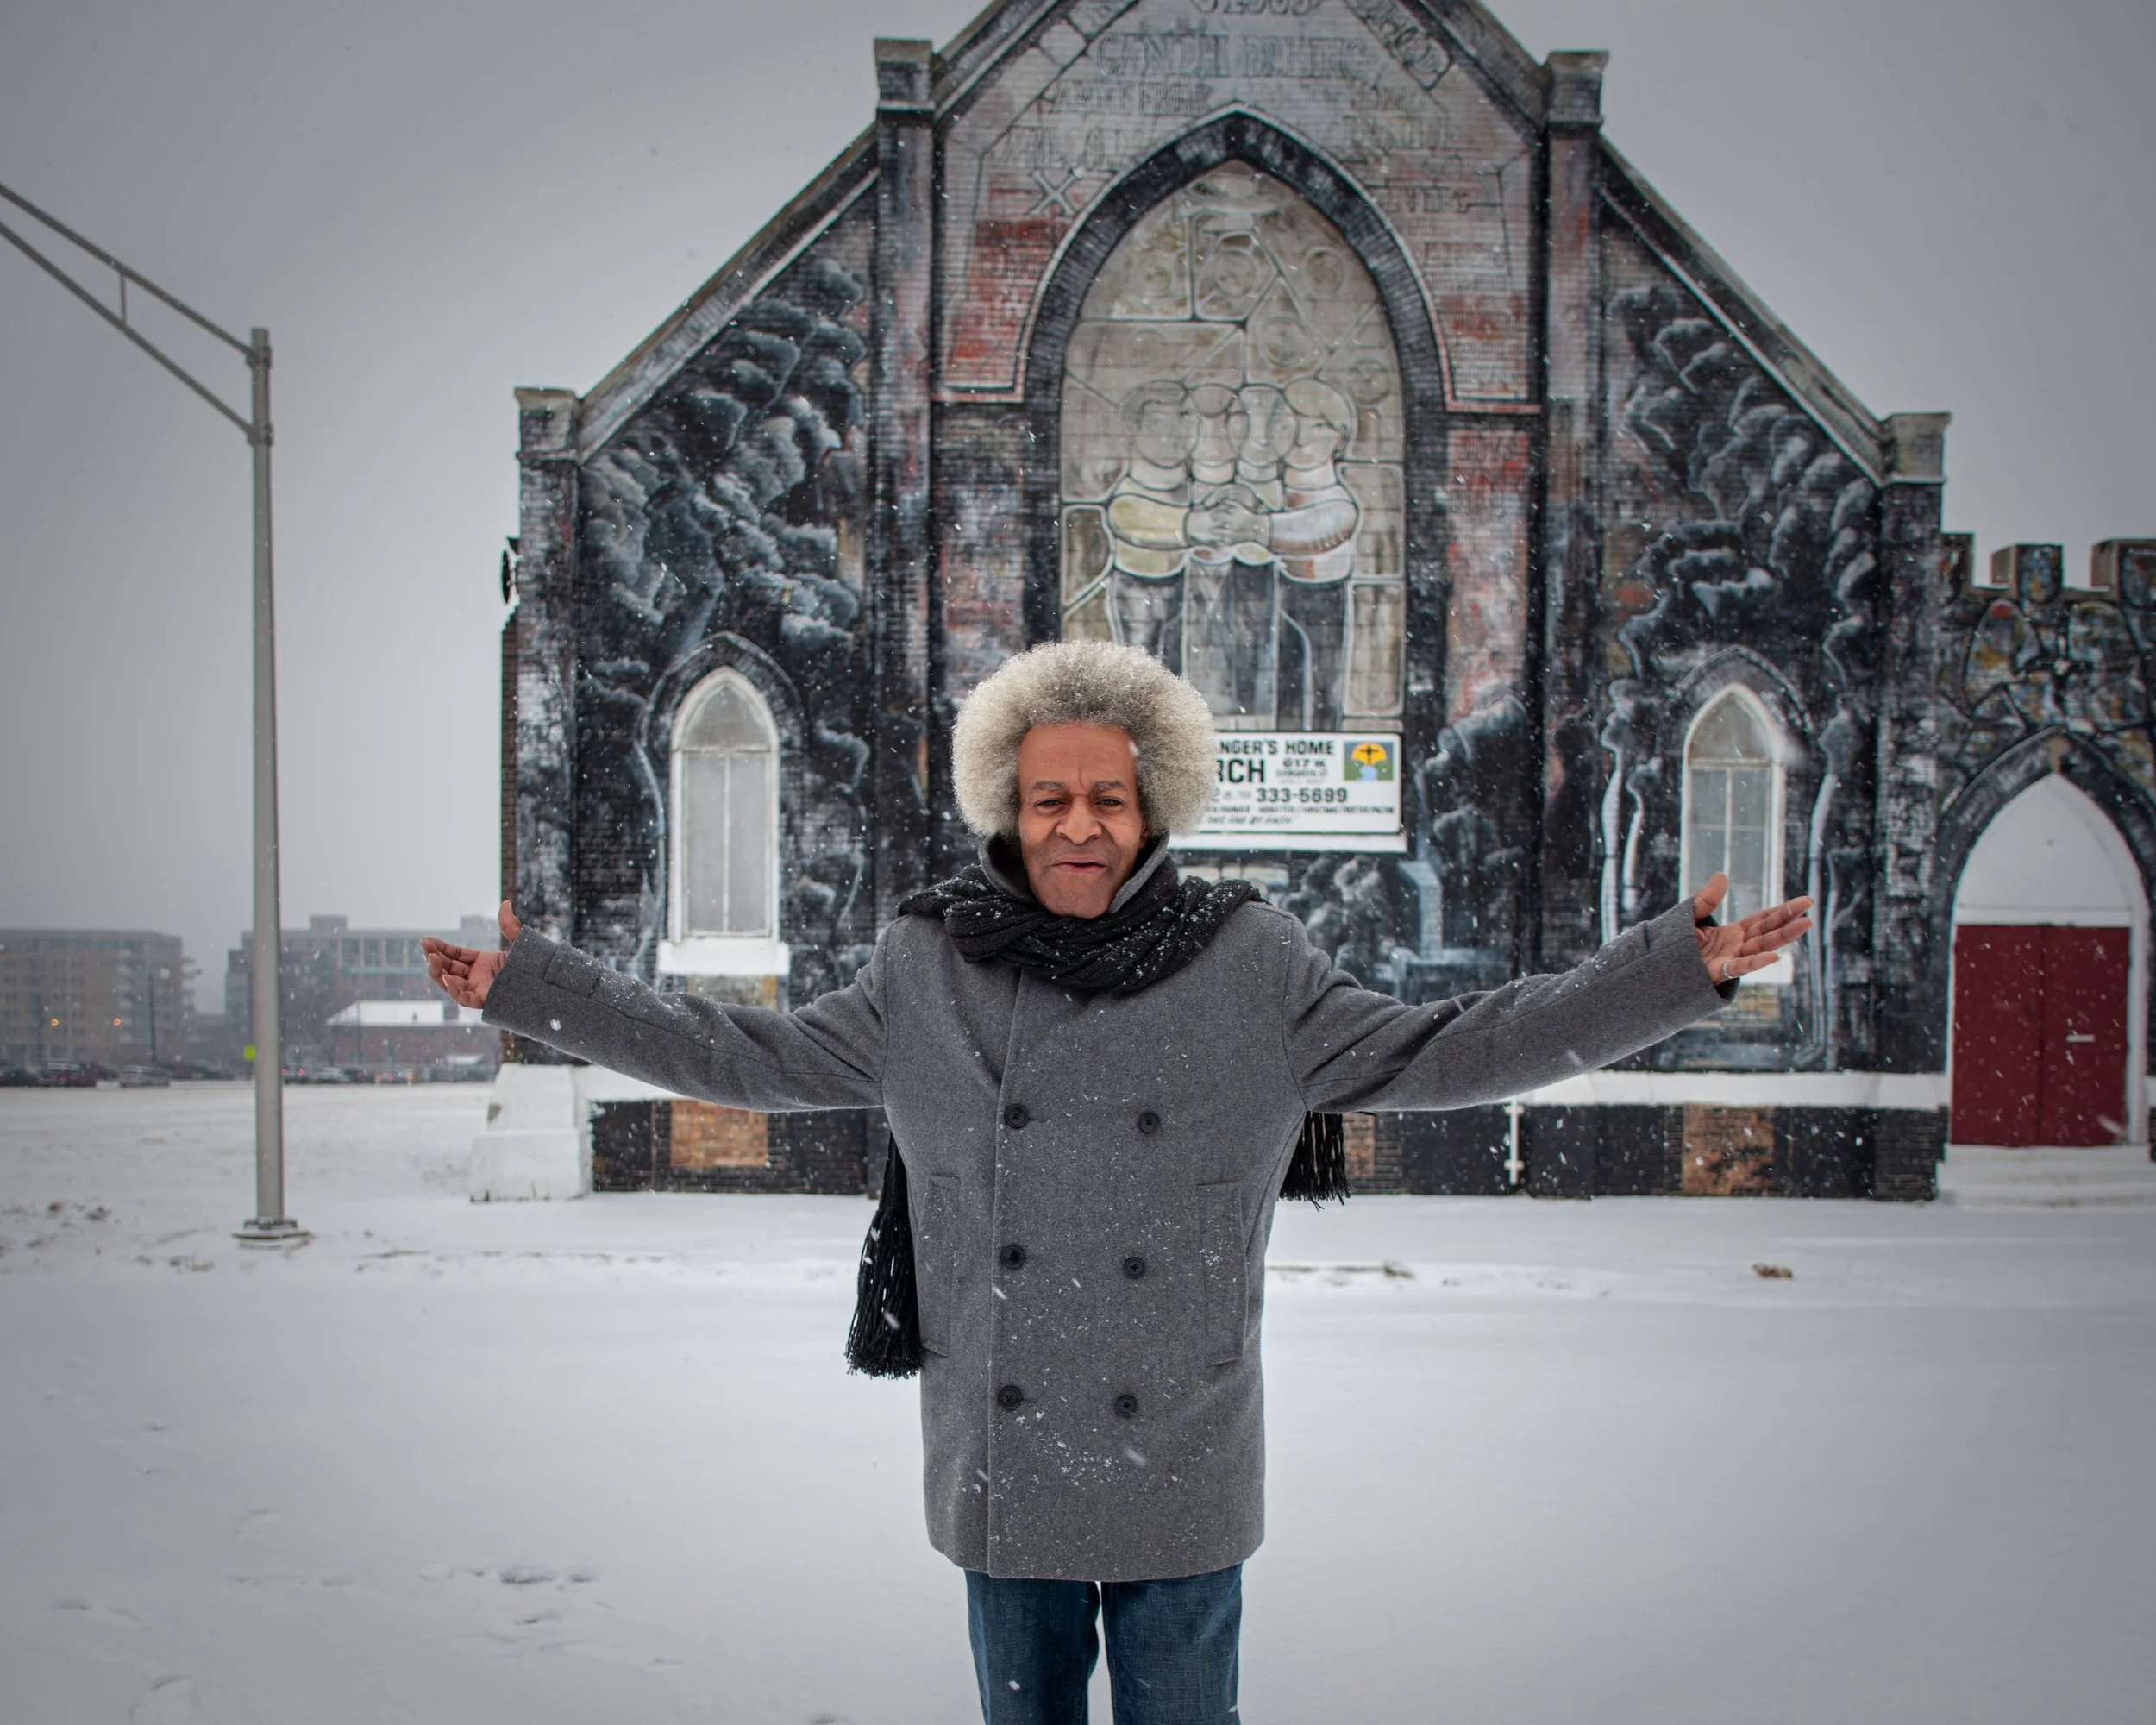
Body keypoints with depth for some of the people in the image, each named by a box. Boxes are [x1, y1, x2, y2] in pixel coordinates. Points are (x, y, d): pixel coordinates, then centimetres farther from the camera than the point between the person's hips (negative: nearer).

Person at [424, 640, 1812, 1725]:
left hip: (1180, 1480, -1)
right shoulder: (929, 967, -2)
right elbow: (751, 1054, 8)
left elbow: (1432, 1051, 0)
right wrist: (528, 985, 7)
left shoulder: (1251, 964, -4)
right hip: (1002, 1472, 2)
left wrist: (1681, 969, -5)